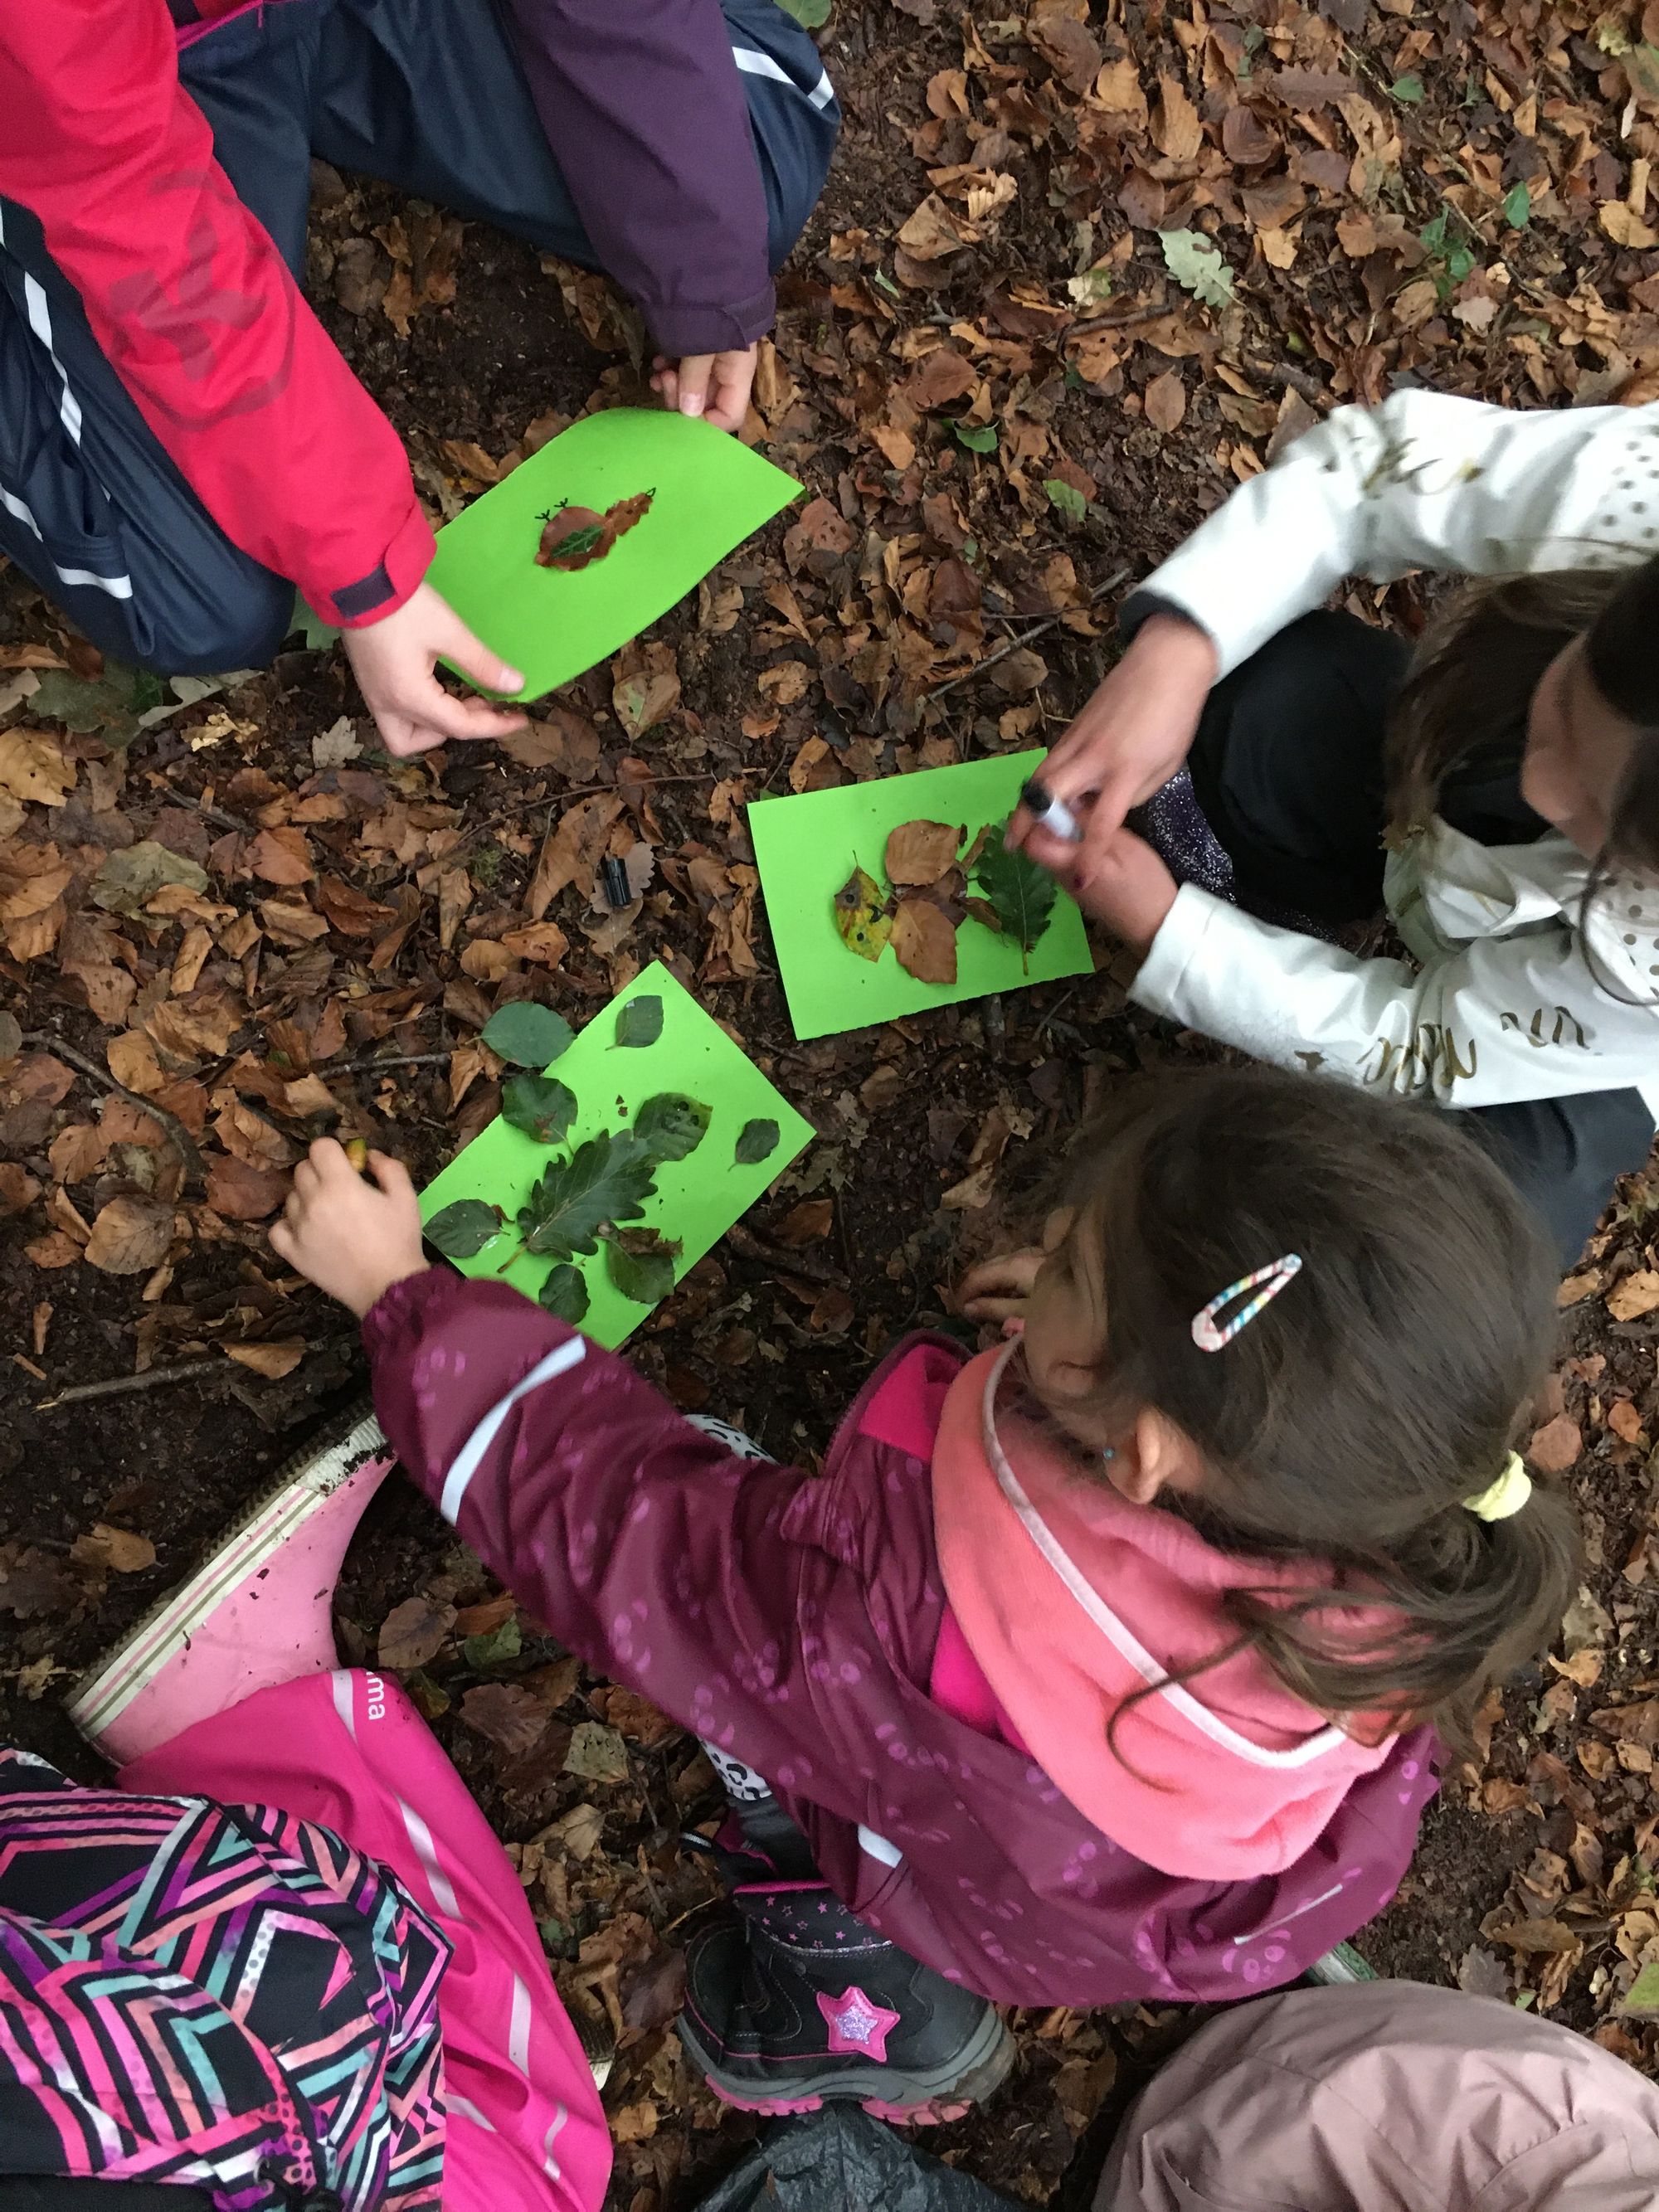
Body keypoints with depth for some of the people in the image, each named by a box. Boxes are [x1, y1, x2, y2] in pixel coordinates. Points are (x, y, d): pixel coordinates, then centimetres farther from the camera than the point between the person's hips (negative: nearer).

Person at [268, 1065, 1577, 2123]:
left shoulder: (907, 1611, -45)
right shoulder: (1396, 1534, -34)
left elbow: (616, 1529, -27)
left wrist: (403, 1293, -16)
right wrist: (1097, 1334, -6)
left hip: (1011, 1931, -3)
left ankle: (866, 1991, 13)